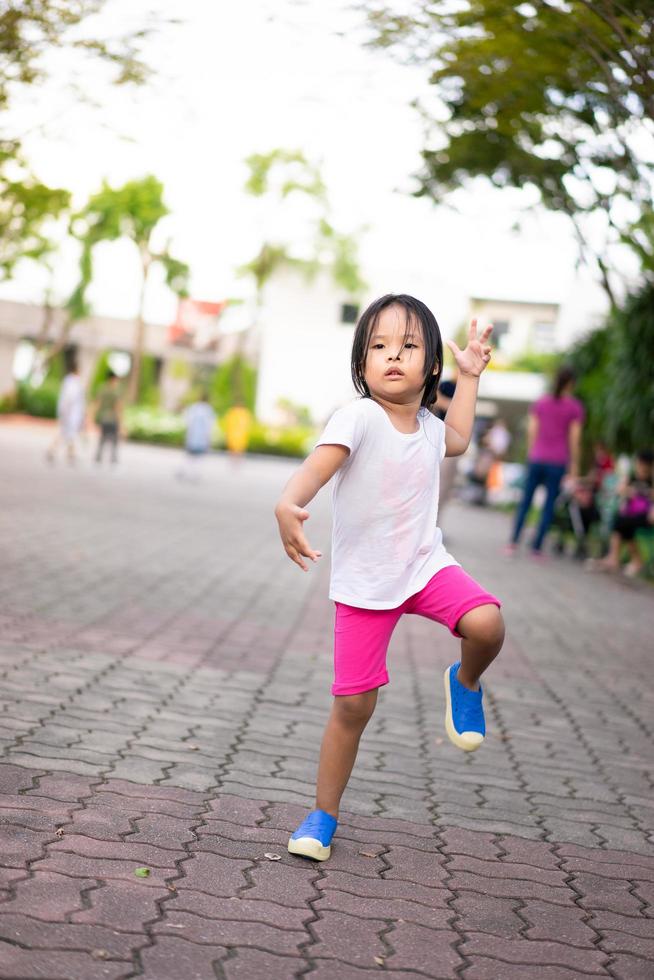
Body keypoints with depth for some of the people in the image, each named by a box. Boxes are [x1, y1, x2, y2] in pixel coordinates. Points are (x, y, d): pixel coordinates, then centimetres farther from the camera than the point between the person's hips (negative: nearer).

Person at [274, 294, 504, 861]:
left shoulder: (428, 426, 4)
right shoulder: (358, 418, -16)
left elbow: (457, 439, 31)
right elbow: (321, 463, -34)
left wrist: (470, 374, 27)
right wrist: (289, 504, -55)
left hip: (426, 565, 4)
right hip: (362, 582, -4)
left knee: (487, 624, -26)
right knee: (353, 704, -1)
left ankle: (465, 684, 10)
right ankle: (324, 816, 18)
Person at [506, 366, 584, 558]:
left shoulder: (540, 402, 6)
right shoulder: (575, 407, -3)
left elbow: (531, 432, 5)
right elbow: (574, 439, -4)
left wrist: (531, 455, 14)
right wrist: (574, 466, 1)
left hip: (537, 458, 3)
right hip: (558, 462, -2)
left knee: (525, 501, 9)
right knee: (549, 504, 4)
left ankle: (513, 542, 2)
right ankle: (537, 546, 3)